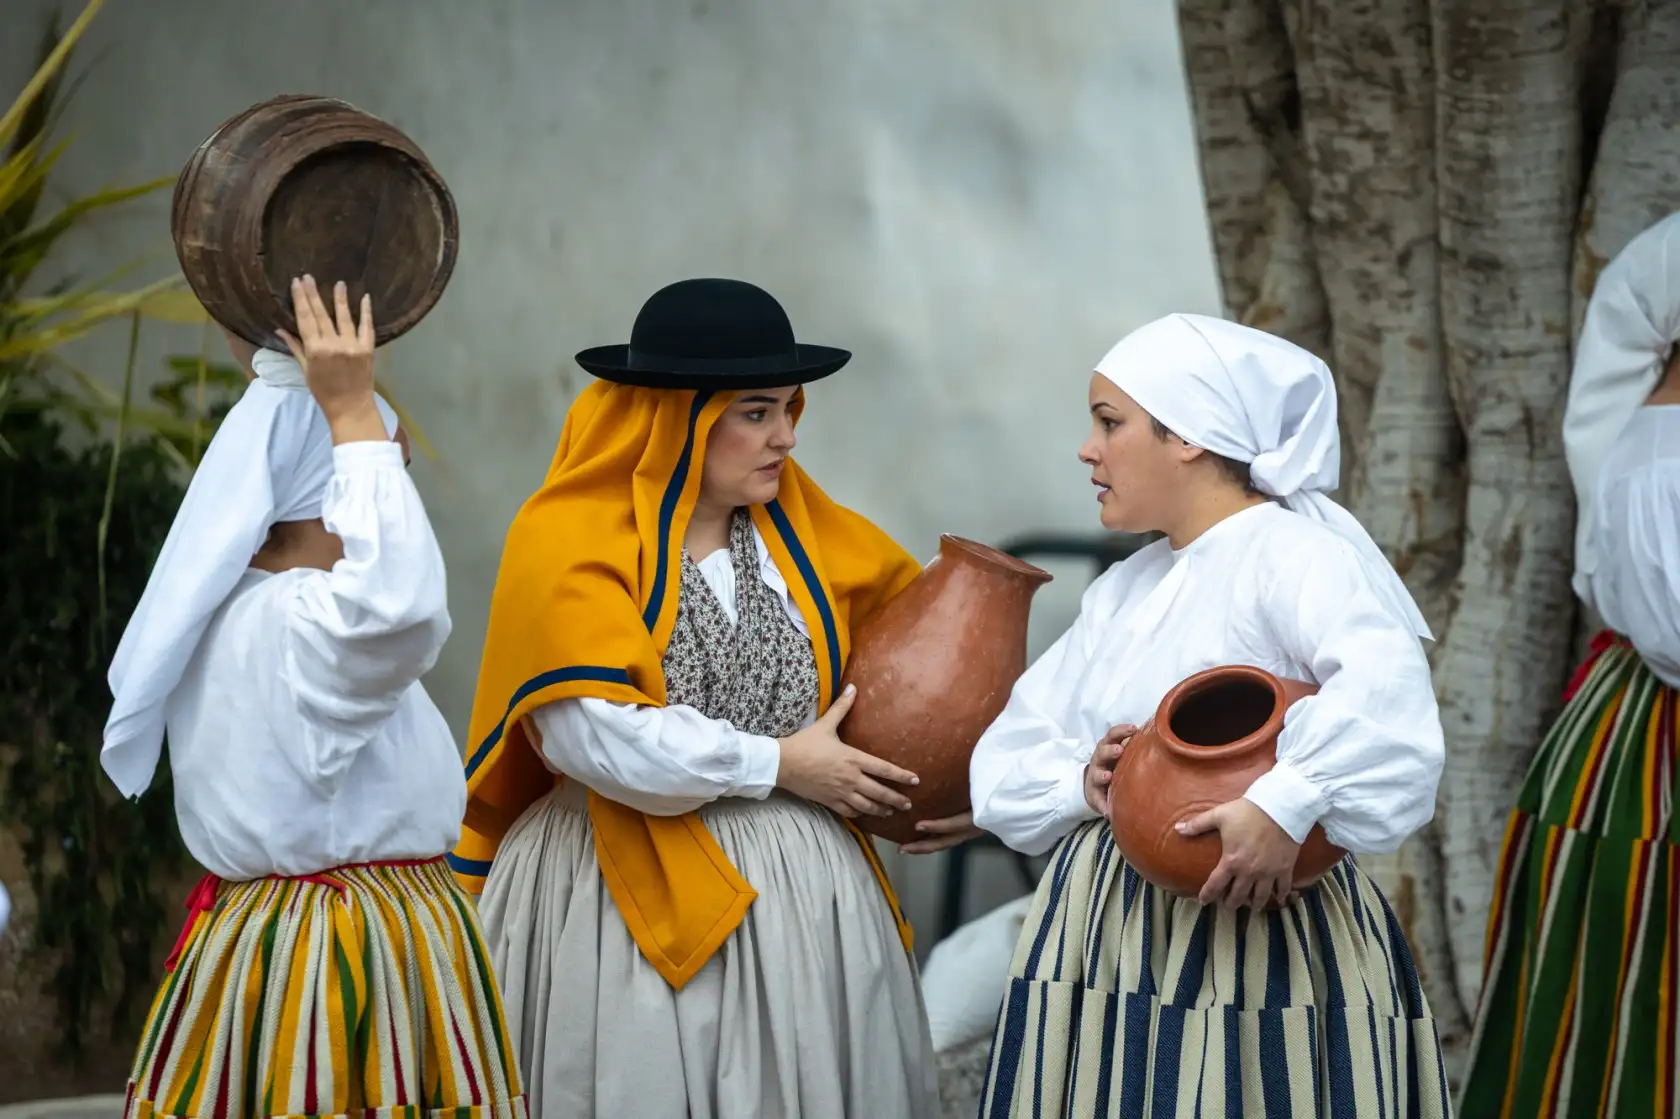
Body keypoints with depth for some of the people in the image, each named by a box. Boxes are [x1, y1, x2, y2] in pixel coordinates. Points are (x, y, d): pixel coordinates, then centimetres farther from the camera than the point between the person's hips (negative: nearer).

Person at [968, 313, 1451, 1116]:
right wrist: (1085, 781, -7)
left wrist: (1285, 807, -35)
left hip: (1256, 931, -7)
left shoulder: (1291, 554, -9)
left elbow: (1383, 685, -28)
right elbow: (1008, 763, 13)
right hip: (1107, 935, 7)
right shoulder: (1122, 590, 16)